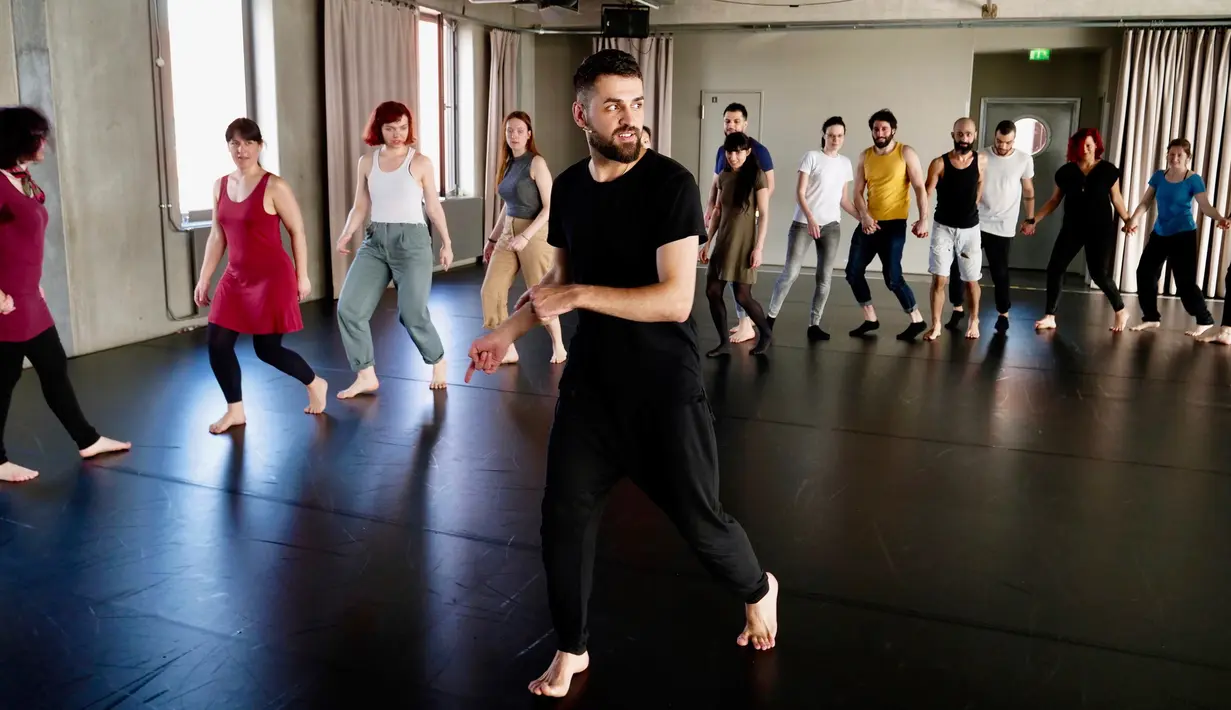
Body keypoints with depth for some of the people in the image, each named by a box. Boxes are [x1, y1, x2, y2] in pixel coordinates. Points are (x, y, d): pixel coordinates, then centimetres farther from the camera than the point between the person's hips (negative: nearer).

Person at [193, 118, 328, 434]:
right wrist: (204, 278, 12)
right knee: (217, 344, 1)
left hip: (273, 278, -6)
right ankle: (235, 410, 18)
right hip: (236, 278, 6)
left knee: (267, 349, 1)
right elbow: (217, 236, 13)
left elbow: (297, 232, -6)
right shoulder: (220, 186, 7)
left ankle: (315, 384, 28)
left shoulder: (274, 187, -11)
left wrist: (302, 276, -4)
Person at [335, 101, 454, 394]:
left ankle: (438, 361, 22)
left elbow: (433, 207, 5)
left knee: (412, 313, -6)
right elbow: (360, 206, 11)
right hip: (375, 241, 4)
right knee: (349, 308, -5)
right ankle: (366, 376, 6)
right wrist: (346, 235, -5)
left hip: (412, 241, -4)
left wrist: (446, 243, 9)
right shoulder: (367, 162, 8)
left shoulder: (420, 162, -2)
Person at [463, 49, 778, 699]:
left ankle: (758, 590, 40)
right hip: (590, 381, 5)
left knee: (698, 519, 7)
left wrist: (579, 296, -24)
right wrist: (507, 334, 8)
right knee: (563, 517, 4)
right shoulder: (567, 188, 2)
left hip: (665, 388, -4)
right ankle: (570, 650, 26)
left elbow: (675, 301, -23)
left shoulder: (671, 184, -16)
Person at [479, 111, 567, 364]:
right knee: (491, 291, -2)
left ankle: (558, 346, 22)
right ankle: (508, 350, 6)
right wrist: (492, 238, 18)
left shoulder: (536, 163, -10)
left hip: (534, 233, -7)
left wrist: (526, 236, -23)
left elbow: (550, 207, -16)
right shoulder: (508, 164, 11)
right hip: (507, 233, 7)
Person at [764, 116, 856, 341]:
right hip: (803, 223, -5)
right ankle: (770, 316, 6)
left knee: (825, 277, 1)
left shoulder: (845, 163, 11)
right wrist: (810, 218, -21)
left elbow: (844, 200, 15)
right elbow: (800, 193, -9)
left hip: (831, 225, 5)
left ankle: (814, 324, 8)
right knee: (791, 272, -9)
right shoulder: (812, 157, -4)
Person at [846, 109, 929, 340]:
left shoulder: (906, 153, -5)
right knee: (853, 272, 5)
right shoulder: (865, 156, 6)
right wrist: (864, 216, -14)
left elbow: (920, 188, -7)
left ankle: (917, 321, 9)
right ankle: (870, 319, 19)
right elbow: (858, 192, 3)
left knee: (892, 277, -8)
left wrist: (923, 219, -17)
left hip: (894, 224, -5)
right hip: (869, 223, 5)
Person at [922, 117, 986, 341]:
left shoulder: (981, 161, -4)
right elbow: (926, 194, -12)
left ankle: (974, 322, 29)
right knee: (939, 279, -4)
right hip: (944, 228, -2)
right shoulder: (939, 163, -11)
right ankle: (936, 325, 6)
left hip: (970, 229, 2)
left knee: (971, 280, 10)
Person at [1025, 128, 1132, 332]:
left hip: (1100, 228, -3)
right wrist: (1034, 220, 2)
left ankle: (1121, 311, 21)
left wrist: (1128, 220, -4)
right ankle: (1050, 316, 3)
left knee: (1098, 274, -2)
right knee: (1055, 268, -6)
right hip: (1072, 227, 3)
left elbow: (1116, 198, 4)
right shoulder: (1066, 171, 3)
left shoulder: (1108, 170, -3)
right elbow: (1054, 201, 8)